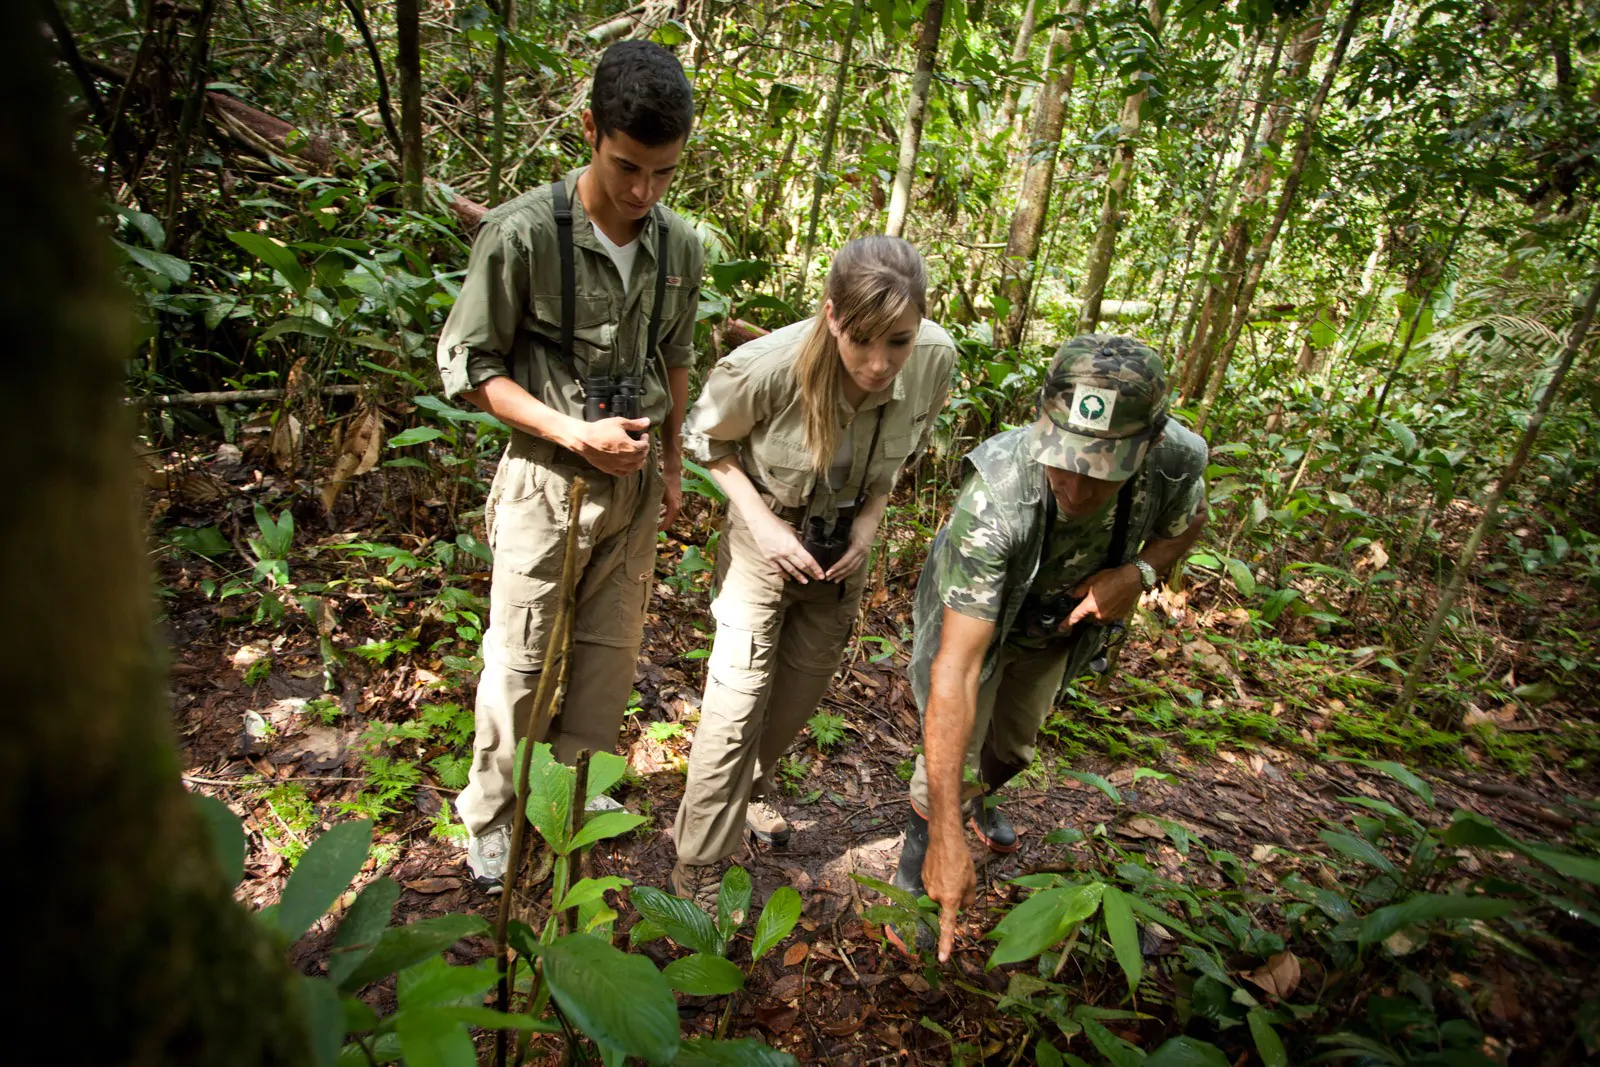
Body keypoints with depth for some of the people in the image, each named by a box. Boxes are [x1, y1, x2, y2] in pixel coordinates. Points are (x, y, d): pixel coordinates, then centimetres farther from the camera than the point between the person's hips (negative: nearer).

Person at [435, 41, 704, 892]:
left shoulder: (678, 245, -1)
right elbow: (469, 364, -11)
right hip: (549, 479, -4)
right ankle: (490, 811, 29)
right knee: (519, 661, 6)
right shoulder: (522, 232, -16)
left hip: (634, 482, 5)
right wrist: (575, 434, -20)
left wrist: (671, 462, 15)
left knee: (610, 652, 15)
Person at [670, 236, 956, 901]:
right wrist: (760, 519, -22)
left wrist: (870, 517, -14)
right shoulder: (765, 368, -34)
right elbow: (706, 438, -12)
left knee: (803, 687, 18)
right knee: (738, 697, -5)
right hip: (767, 535, -4)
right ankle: (698, 872, 13)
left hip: (844, 545, 4)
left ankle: (752, 788, 48)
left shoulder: (936, 360, -24)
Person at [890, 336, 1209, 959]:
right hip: (973, 615, -4)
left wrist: (1140, 572, -29)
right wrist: (948, 838, -48)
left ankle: (977, 800, 59)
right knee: (954, 751, -7)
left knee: (1013, 746, 24)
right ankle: (923, 837, 28)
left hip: (1061, 624, 4)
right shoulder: (994, 502, -47)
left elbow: (1188, 518, -5)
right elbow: (956, 673, -48)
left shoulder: (1174, 461, -34)